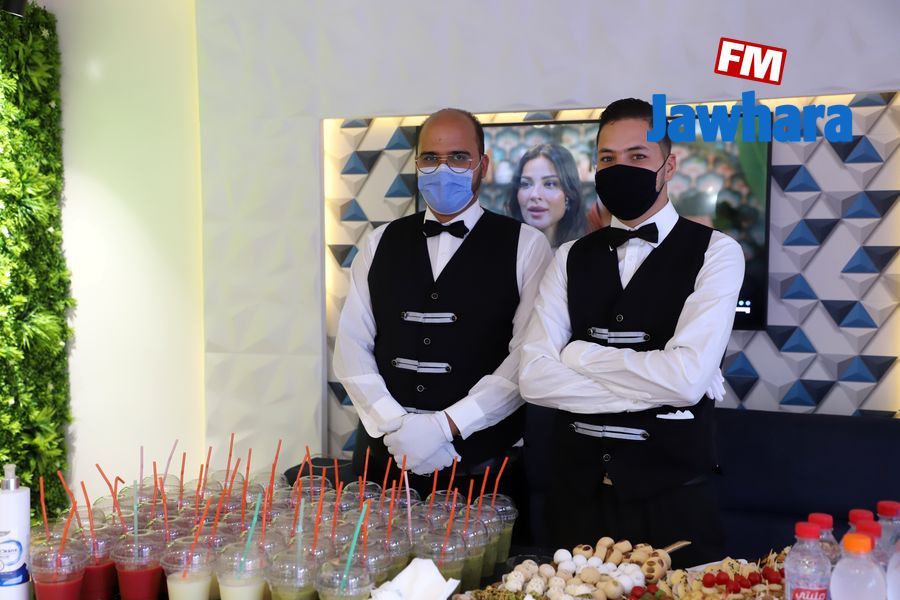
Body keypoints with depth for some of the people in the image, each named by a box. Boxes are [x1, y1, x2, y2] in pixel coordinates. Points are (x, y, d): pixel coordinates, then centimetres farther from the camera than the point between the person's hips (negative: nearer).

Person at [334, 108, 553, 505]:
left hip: (483, 460, -3)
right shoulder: (381, 245, 9)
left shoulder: (526, 246, -1)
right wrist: (396, 426, -11)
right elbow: (352, 346, 3)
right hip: (384, 453, 3)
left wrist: (445, 425, -16)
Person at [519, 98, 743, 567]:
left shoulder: (714, 252, -5)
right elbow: (534, 377, -7)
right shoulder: (571, 259, 6)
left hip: (670, 496, -3)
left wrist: (580, 355, -10)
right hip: (576, 490, 4)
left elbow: (687, 378, -19)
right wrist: (647, 389, -14)